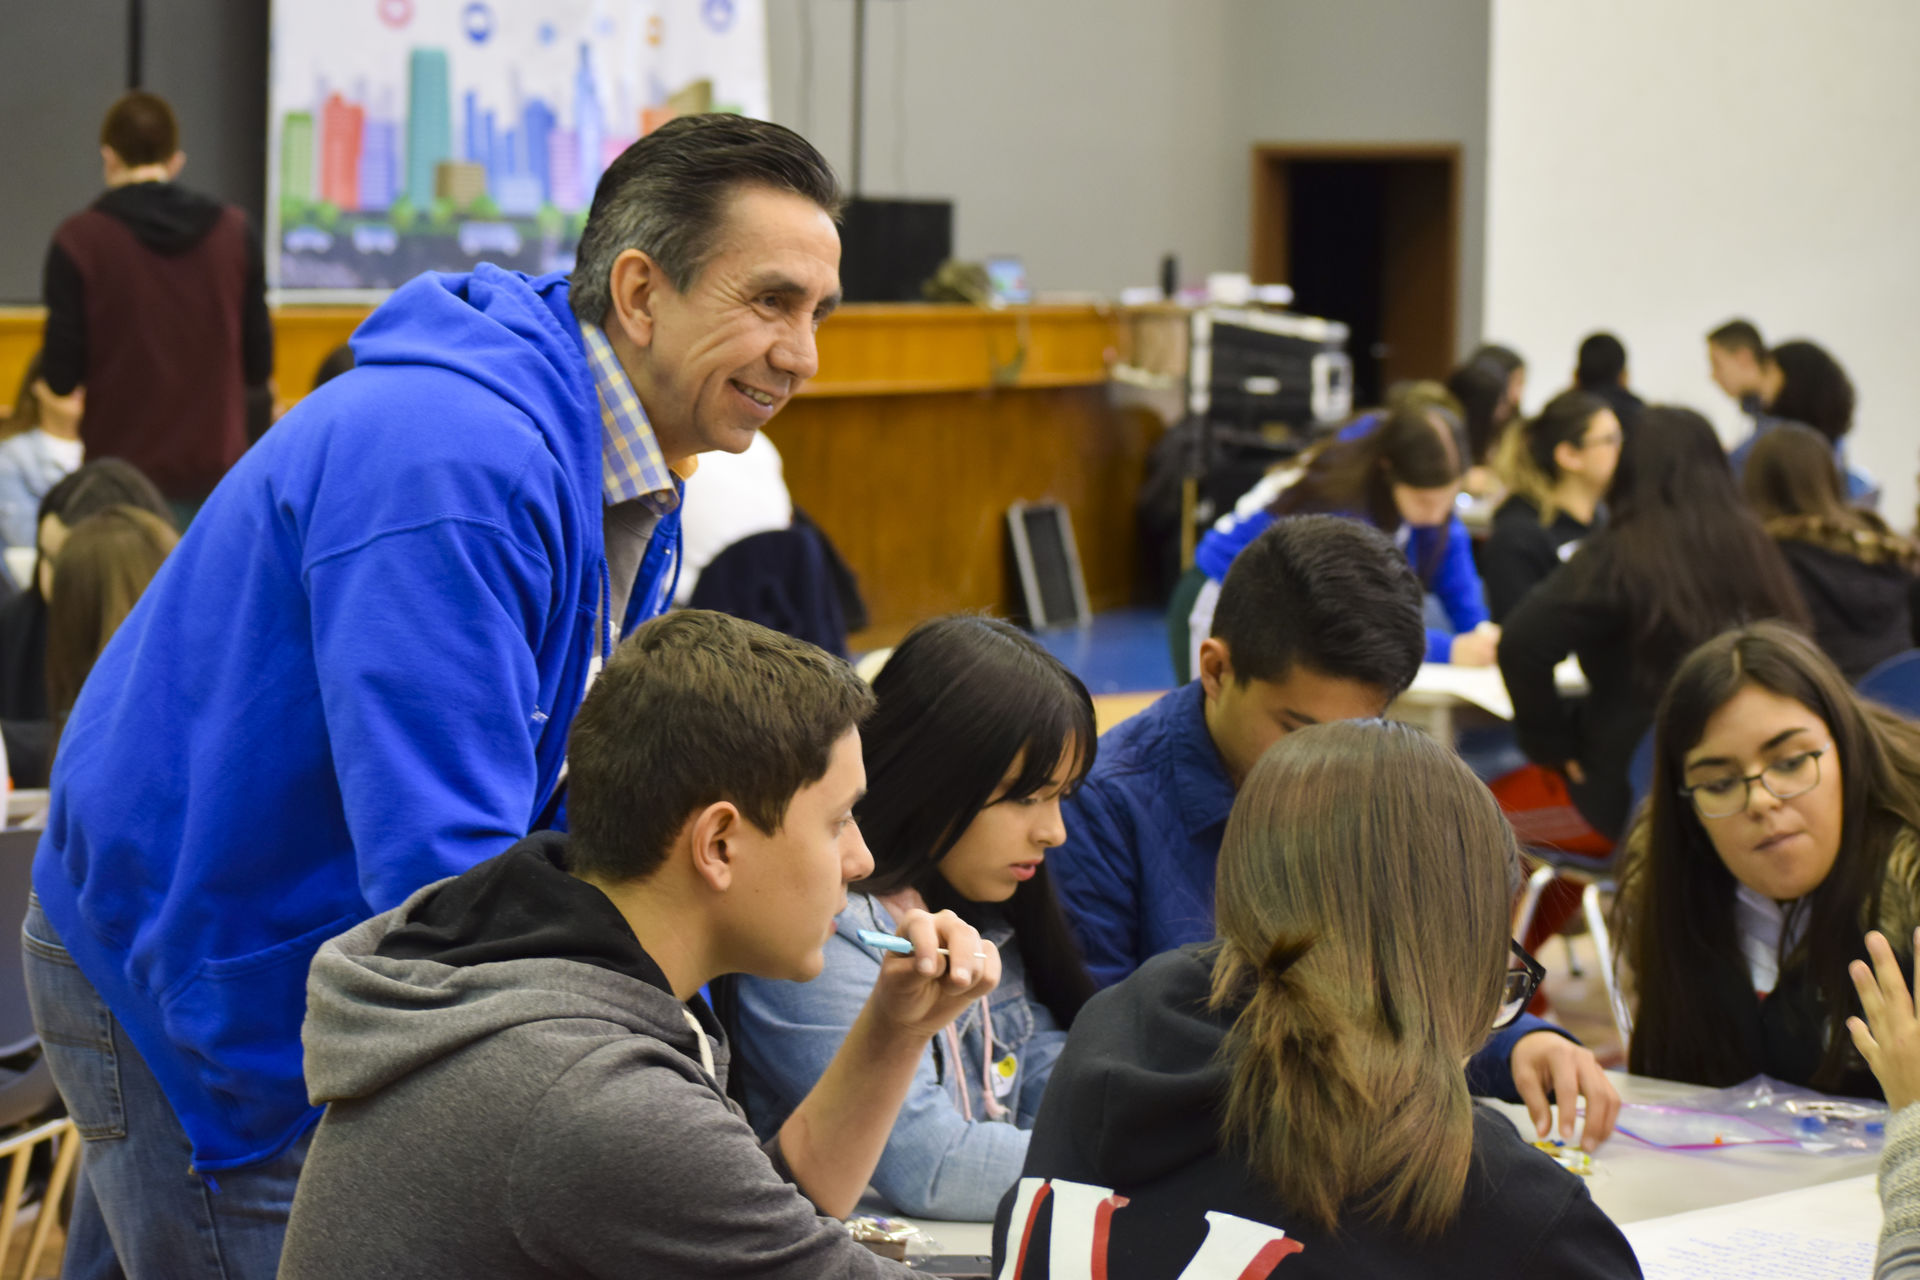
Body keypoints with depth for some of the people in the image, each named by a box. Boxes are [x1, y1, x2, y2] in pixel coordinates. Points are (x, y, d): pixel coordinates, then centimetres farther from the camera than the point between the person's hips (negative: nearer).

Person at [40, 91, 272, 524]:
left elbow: (62, 374, -8)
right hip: (215, 467, 3)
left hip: (122, 461, -2)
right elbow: (258, 366, 5)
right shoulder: (235, 231, 2)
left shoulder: (78, 240, -7)